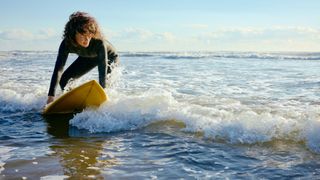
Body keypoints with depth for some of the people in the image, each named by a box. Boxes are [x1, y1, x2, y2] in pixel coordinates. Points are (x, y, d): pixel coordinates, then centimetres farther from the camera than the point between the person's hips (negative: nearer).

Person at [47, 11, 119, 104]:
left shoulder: (99, 42, -43)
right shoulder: (66, 43, -34)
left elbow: (103, 68, -45)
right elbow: (58, 69, -37)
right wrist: (51, 95, -44)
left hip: (109, 57, -3)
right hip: (86, 58, 4)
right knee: (64, 80, -5)